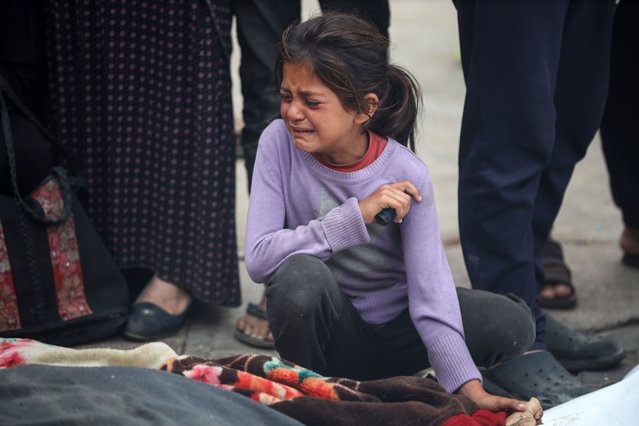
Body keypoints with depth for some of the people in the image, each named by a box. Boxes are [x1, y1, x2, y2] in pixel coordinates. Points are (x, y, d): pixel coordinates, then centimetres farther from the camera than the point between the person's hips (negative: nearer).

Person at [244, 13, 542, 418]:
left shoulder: (406, 174, -18)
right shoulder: (280, 142, -16)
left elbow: (430, 290, -22)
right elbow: (258, 258, -24)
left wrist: (468, 387, -35)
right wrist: (357, 214, -32)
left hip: (396, 330, 1)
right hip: (330, 332, -1)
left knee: (512, 323, -21)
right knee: (299, 274, -34)